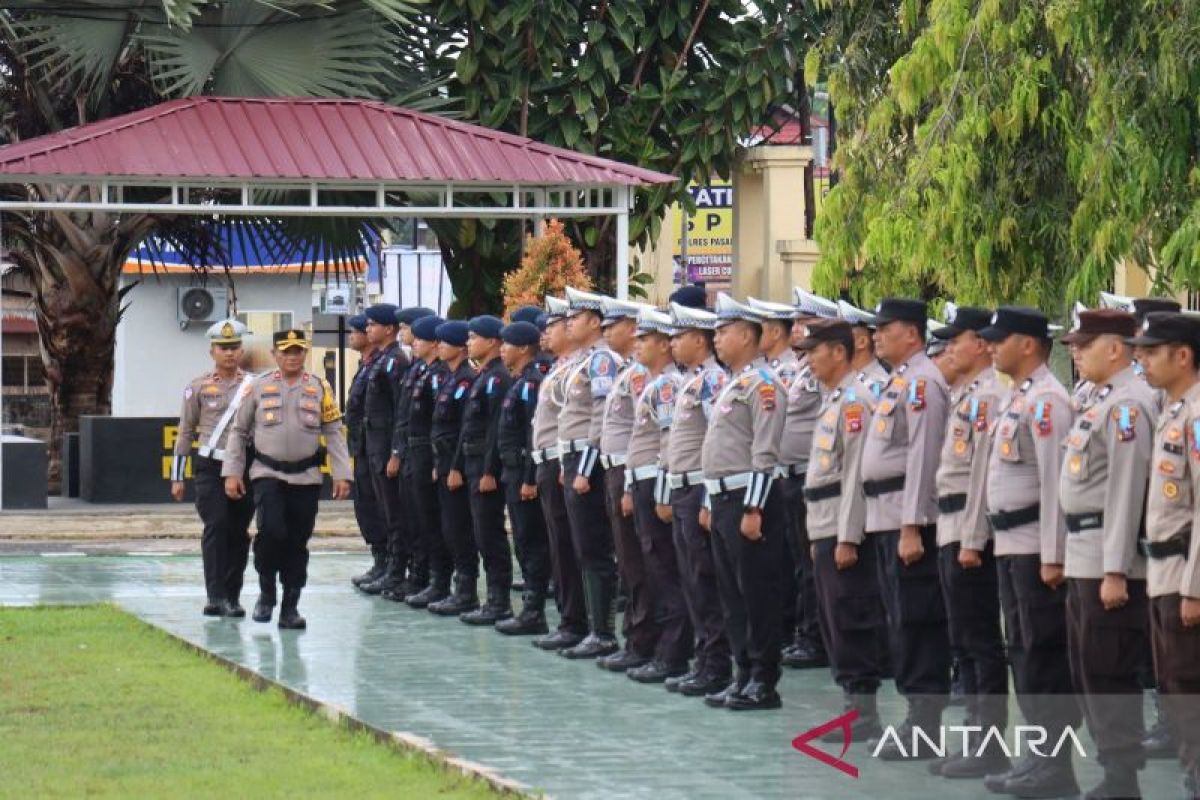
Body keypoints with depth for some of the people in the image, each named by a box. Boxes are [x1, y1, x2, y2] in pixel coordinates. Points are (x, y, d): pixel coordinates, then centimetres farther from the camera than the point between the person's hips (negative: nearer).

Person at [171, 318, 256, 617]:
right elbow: (185, 432, 8)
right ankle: (216, 596, -16)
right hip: (209, 469, -2)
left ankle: (232, 597, 12)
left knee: (239, 533, 5)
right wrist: (177, 477, 6)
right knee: (216, 527, -13)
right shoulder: (198, 388, 5)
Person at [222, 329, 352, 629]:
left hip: (306, 477, 2)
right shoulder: (258, 387, 3)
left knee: (298, 542, 3)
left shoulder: (320, 388, 6)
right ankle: (266, 592, 1)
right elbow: (238, 432, 8)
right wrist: (232, 473, 2)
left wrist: (342, 475, -2)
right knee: (271, 531, -20)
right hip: (268, 474, -2)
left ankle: (290, 608, 12)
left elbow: (334, 433, 6)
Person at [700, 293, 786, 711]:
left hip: (748, 499, -10)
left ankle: (764, 683, -2)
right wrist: (711, 504, 20)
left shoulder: (761, 383, -12)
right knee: (732, 594, 12)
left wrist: (754, 509, -21)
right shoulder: (731, 384, 19)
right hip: (723, 500, 10)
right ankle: (744, 675, 17)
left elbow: (765, 452, -18)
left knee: (758, 594, -5)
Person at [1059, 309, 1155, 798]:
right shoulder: (1100, 401, 15)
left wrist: (1115, 571, -23)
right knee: (1087, 671, 14)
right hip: (1083, 557, 10)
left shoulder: (1127, 405, -16)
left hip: (1110, 560, -10)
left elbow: (1127, 491, -20)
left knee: (1108, 674, -6)